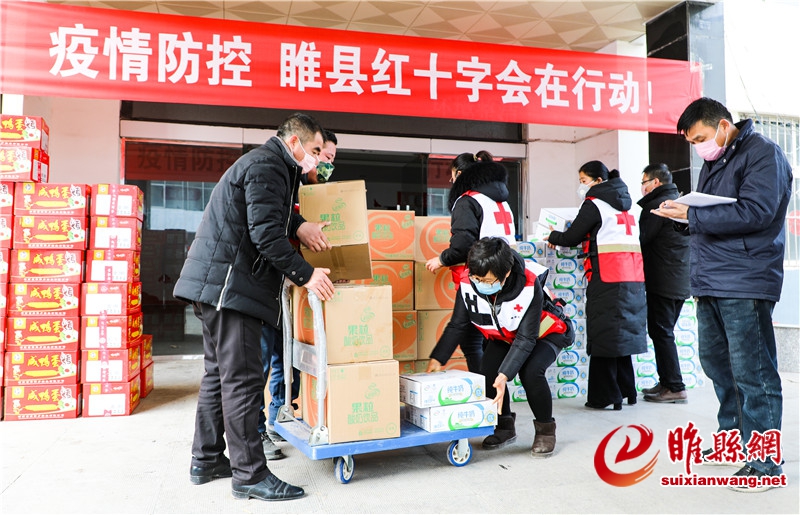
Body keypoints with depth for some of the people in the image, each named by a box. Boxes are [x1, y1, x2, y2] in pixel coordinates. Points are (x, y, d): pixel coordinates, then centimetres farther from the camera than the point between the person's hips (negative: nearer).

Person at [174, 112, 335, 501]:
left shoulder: (265, 164, 21)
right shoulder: (266, 167, -12)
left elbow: (265, 210, 27)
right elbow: (266, 234, -20)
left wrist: (298, 225, 7)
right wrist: (305, 274, -15)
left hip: (216, 283, 11)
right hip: (229, 283, -11)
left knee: (219, 373, 15)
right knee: (242, 378, -7)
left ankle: (206, 460, 26)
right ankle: (249, 474, 0)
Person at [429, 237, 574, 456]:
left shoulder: (529, 286, -39)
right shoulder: (468, 283, -28)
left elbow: (526, 338, -35)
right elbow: (457, 326, -16)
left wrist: (504, 375, -43)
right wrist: (436, 360, -24)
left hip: (546, 332, -4)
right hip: (505, 335, 5)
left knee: (530, 372, -29)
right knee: (488, 373, -16)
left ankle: (545, 429, -3)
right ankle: (505, 426, 11)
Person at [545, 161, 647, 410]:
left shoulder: (594, 204, -4)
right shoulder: (624, 206, 20)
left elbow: (572, 237, -5)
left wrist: (553, 236, 14)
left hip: (607, 278, -8)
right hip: (633, 278, 8)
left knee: (603, 336, -3)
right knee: (622, 333, 14)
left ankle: (604, 396, 0)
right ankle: (626, 391, 20)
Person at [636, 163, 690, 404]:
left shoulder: (656, 205, -12)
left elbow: (641, 238, -14)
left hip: (662, 281, -9)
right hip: (681, 282, 9)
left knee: (660, 332, -5)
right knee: (664, 332, 15)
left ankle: (675, 387, -3)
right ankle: (667, 382, 20)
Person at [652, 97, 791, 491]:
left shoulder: (763, 154, -7)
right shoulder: (712, 163, 20)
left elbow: (754, 212, -20)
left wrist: (691, 215, -19)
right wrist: (681, 212, 1)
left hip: (743, 285, -9)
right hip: (710, 283, 9)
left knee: (752, 373, -5)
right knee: (716, 362, 14)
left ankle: (764, 460, 5)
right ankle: (733, 439, 28)